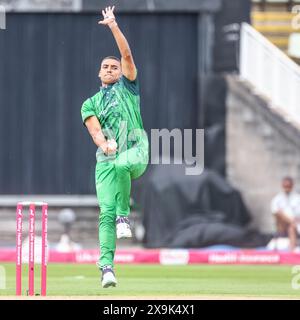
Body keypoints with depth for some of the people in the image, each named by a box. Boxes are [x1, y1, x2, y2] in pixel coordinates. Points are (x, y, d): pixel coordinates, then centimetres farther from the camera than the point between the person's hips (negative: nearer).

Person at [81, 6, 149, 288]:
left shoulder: (127, 86, 19)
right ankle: (107, 267, -16)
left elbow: (127, 54, 6)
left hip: (135, 150, -2)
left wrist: (114, 26, 0)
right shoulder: (91, 103, 20)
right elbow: (94, 128, 2)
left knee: (121, 165, -39)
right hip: (105, 158, 2)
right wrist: (104, 143, -19)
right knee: (106, 212, -12)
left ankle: (124, 215, -19)